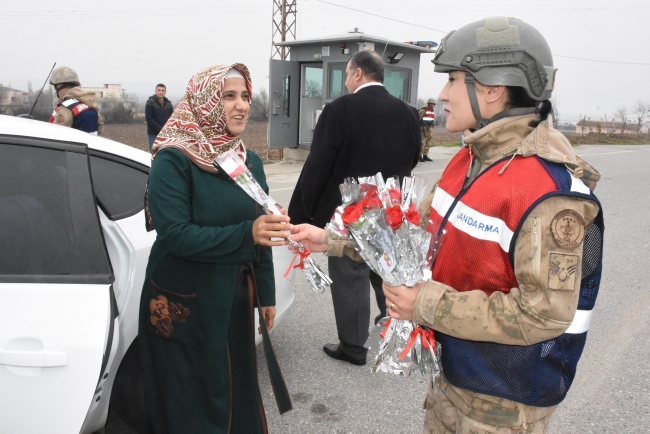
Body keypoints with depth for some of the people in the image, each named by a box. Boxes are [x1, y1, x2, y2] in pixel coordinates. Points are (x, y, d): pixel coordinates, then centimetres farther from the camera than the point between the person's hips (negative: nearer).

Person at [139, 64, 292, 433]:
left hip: (236, 298, 5)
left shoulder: (251, 161, 4)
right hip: (183, 304, -5)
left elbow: (260, 237, 9)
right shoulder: (173, 160, -14)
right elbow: (174, 235, -23)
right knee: (191, 404, 8)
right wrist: (245, 233, -31)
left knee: (237, 390, 16)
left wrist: (266, 294, 10)